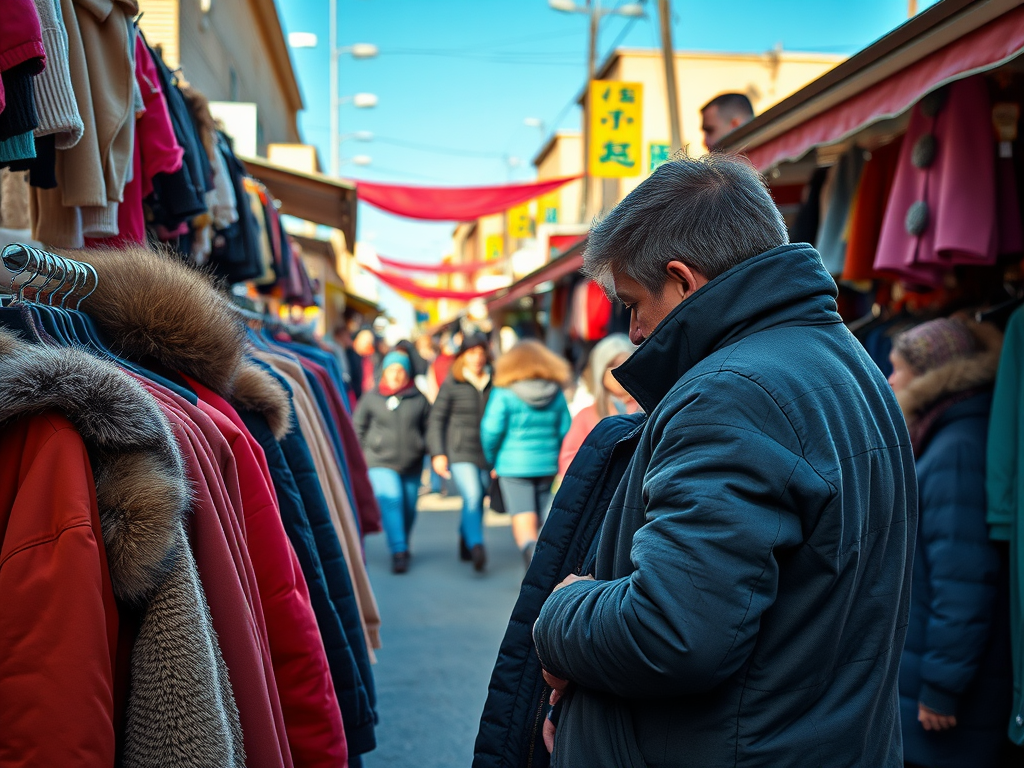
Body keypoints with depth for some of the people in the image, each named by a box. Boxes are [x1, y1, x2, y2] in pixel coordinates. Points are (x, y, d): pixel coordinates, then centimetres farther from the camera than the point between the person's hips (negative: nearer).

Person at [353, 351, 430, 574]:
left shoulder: (418, 399, 5)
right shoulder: (371, 398, 3)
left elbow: (429, 427, 12)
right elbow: (358, 426, 9)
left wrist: (424, 448, 4)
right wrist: (362, 452, 6)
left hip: (412, 463, 2)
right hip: (381, 462, -2)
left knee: (409, 507, 9)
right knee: (390, 501, -19)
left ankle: (403, 546, 32)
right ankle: (398, 551, -19)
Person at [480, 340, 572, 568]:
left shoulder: (504, 393, -6)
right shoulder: (557, 394, 4)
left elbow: (491, 430, -10)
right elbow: (565, 430, 5)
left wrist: (492, 460, 5)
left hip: (514, 465, -4)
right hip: (547, 466, 4)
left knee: (523, 522, -7)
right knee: (539, 519, 17)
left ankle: (531, 550, -35)